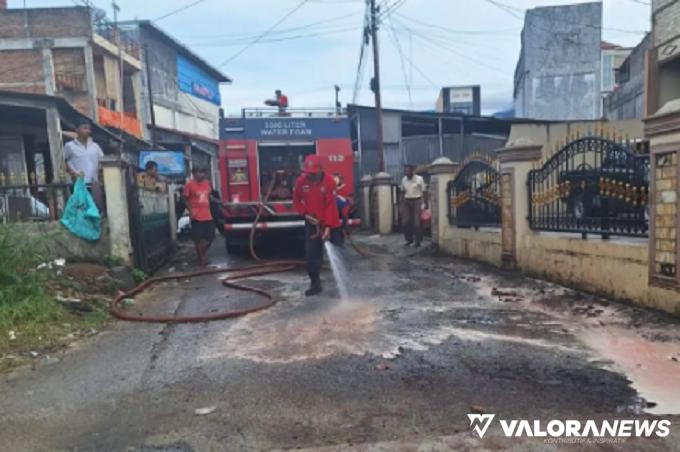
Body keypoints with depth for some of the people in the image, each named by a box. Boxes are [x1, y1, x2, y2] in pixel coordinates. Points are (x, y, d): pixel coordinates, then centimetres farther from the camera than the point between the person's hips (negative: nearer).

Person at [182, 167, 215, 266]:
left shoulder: (207, 183, 7)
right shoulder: (189, 184, -8)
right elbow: (185, 199, -4)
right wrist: (190, 210, -13)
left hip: (207, 216, 5)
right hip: (196, 217, -5)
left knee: (211, 236, 9)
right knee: (198, 238, 2)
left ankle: (203, 253, 31)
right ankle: (201, 257, 16)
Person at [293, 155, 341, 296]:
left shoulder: (329, 182, -18)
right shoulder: (301, 181, -8)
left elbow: (331, 205, -20)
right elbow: (296, 201, 5)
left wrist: (328, 226, -27)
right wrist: (306, 214, -11)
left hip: (330, 223, -2)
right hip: (312, 223, 3)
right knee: (311, 254, -1)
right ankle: (315, 283, 8)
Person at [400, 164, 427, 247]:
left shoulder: (419, 179, -7)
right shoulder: (404, 180, 5)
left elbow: (423, 192, -4)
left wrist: (423, 203, -8)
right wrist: (402, 204, 12)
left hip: (417, 201, -4)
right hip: (407, 201, 4)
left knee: (417, 222, -4)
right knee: (405, 221, 0)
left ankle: (418, 240, 8)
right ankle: (409, 239, 15)